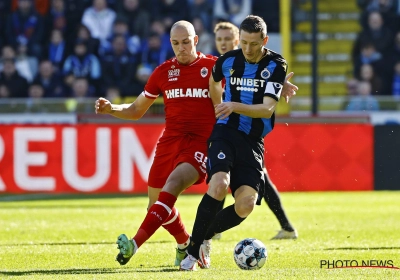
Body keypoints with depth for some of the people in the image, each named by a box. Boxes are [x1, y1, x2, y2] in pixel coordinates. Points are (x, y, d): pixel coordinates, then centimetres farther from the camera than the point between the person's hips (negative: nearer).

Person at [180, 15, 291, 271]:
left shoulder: (276, 66, -5)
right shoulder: (227, 61, 1)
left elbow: (268, 108, -15)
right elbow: (213, 82, 26)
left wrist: (235, 107, -29)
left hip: (253, 142, 0)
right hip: (226, 133, 0)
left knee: (246, 205, -13)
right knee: (219, 185, -28)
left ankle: (204, 236, 14)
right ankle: (193, 250, -19)